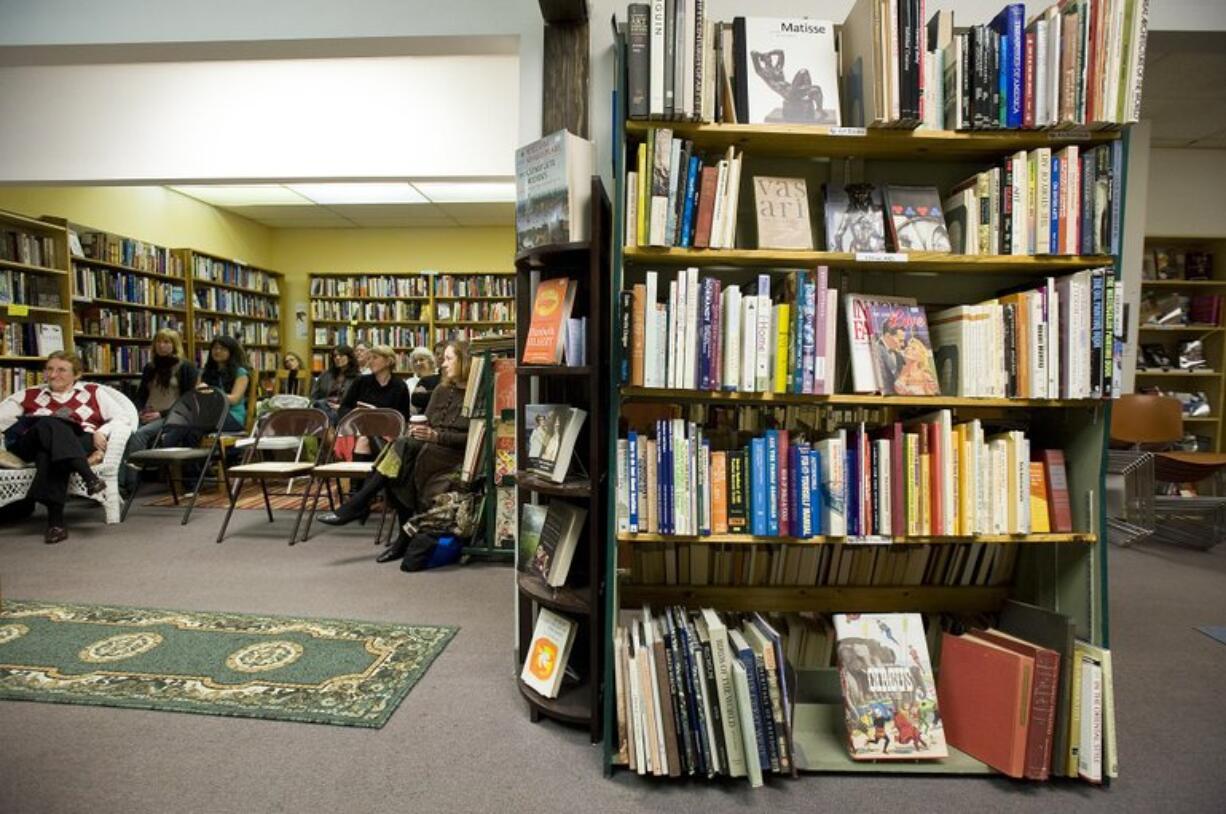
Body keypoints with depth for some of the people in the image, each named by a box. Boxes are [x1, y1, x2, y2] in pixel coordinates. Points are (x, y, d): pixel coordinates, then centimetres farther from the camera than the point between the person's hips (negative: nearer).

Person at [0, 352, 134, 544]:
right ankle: (89, 476, -51)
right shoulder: (29, 395, 26)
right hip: (34, 444, 1)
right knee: (49, 424, -34)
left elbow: (123, 416, 10)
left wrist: (101, 432, -9)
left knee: (49, 455, -36)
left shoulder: (92, 391, 21)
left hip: (83, 443, -1)